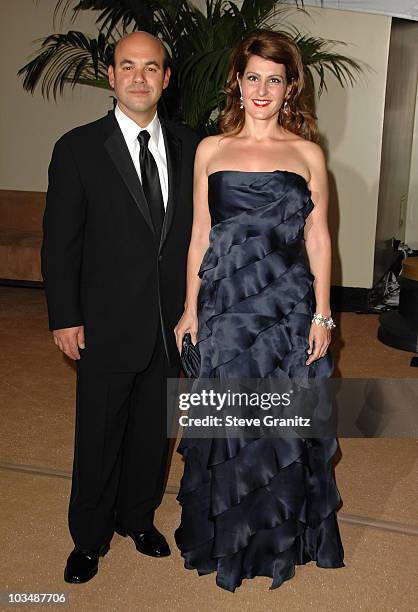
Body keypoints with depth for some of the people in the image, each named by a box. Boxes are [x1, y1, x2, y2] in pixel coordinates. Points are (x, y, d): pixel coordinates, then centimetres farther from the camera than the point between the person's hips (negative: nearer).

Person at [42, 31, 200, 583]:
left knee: (153, 430, 18)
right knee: (98, 437, 11)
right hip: (107, 325, -3)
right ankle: (89, 537, 33)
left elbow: (199, 229, 7)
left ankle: (138, 516, 41)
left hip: (171, 324, 3)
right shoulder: (78, 148, -7)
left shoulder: (189, 147, 3)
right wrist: (65, 319, -8)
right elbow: (60, 241, -6)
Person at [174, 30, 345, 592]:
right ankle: (226, 538, 32)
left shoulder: (307, 154, 2)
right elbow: (200, 235, 6)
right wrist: (191, 308, 5)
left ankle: (283, 535, 32)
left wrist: (322, 314, -2)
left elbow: (318, 236, 3)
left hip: (287, 305, 0)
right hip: (225, 304, 1)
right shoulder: (211, 150, 4)